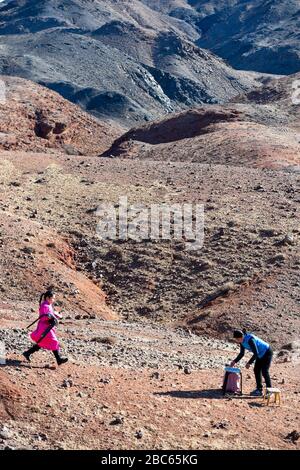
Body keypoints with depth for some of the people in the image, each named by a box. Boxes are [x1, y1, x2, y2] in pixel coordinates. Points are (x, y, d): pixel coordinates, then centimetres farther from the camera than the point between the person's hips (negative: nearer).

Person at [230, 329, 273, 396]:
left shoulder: (250, 340, -33)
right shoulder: (242, 341, -6)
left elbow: (256, 353, -30)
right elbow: (242, 354, 4)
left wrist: (249, 363, -27)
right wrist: (235, 361, -4)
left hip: (267, 353, -9)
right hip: (261, 355, 9)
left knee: (264, 371, -12)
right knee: (256, 370, 5)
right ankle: (259, 389, 10)